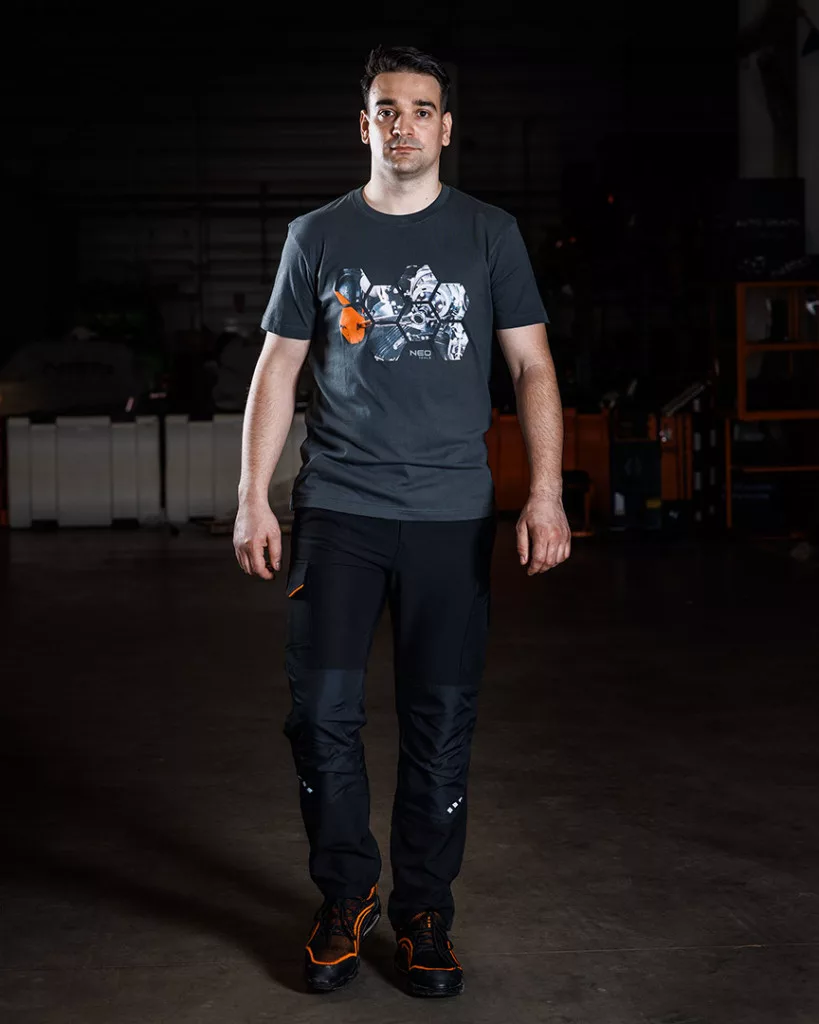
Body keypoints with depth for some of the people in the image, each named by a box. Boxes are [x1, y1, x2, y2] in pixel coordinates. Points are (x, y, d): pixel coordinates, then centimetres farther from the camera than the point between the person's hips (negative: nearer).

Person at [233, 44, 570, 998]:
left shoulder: (488, 234, 7)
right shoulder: (317, 236, 9)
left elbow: (532, 365, 4)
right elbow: (278, 368, 10)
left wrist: (546, 493, -7)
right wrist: (254, 497, 1)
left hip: (450, 515, 0)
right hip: (336, 507, 1)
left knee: (440, 723, 3)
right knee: (321, 712, -3)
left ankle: (423, 914, 18)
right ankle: (346, 895, 18)